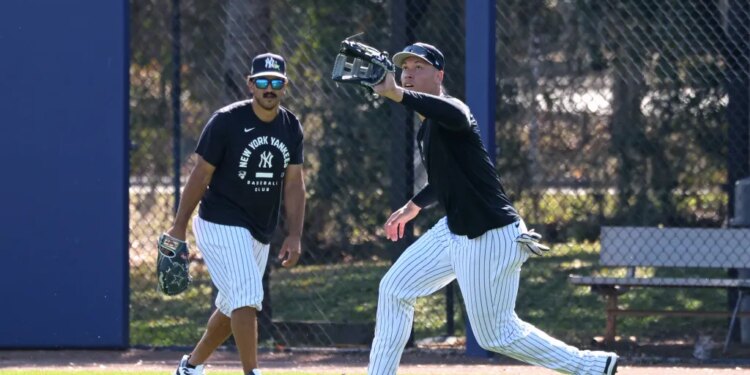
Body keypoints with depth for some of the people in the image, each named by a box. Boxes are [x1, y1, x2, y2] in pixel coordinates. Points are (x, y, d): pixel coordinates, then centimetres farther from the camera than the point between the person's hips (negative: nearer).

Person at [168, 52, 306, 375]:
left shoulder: (291, 128, 2)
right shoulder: (226, 121, -14)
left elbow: (293, 184, 4)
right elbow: (201, 175, -9)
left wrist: (294, 235, -5)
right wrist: (178, 228, -8)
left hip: (260, 232, 6)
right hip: (220, 224, -6)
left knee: (233, 306, 14)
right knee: (247, 296, -19)